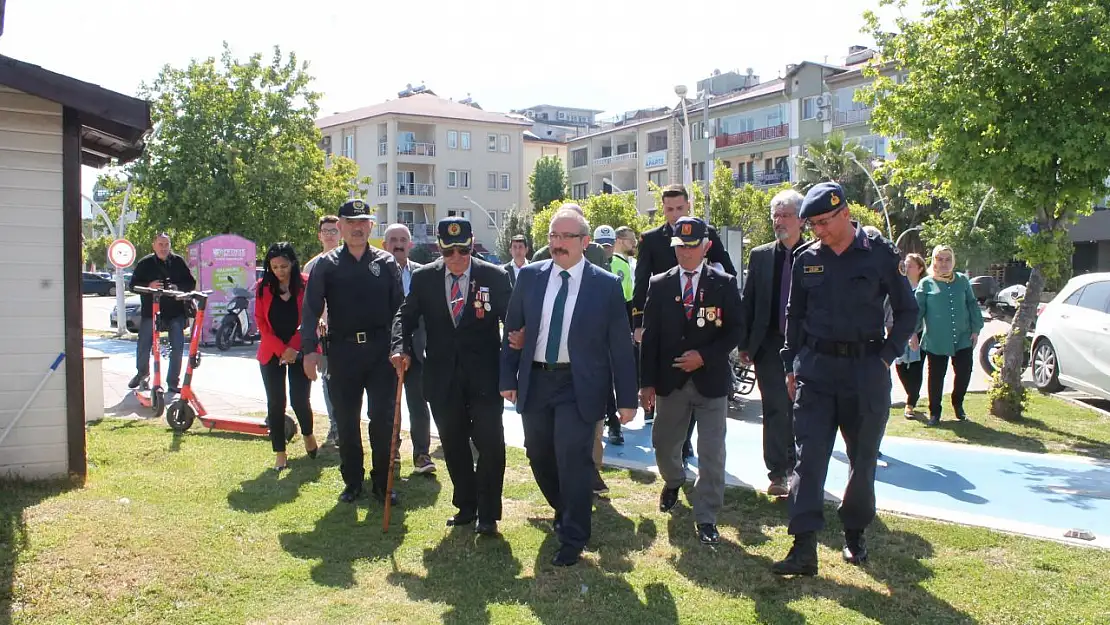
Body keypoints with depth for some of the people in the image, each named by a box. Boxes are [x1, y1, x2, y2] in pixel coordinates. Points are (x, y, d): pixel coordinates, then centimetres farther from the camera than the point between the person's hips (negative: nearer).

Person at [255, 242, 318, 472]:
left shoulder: (306, 285, -5)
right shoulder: (263, 288, 2)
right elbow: (260, 322, 0)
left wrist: (293, 348, -11)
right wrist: (281, 349, -10)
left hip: (300, 352, -2)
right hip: (272, 353, 2)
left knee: (299, 399, -3)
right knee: (275, 403, 2)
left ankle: (308, 434, 29)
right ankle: (280, 453, 11)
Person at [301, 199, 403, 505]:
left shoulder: (386, 263, 6)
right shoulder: (326, 265, 4)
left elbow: (398, 307, 4)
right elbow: (311, 309, 0)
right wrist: (309, 349, -10)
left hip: (380, 350, 0)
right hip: (343, 351, 0)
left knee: (383, 418, 1)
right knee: (346, 421, 9)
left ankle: (382, 482, 14)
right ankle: (352, 482, 23)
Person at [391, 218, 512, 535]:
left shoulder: (495, 276, -4)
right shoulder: (423, 278, 3)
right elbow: (406, 316, 8)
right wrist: (402, 347, -9)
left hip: (484, 375, -3)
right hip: (443, 375, 3)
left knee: (489, 443, -1)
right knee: (453, 444, 13)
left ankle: (488, 514, 12)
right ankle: (465, 506, 30)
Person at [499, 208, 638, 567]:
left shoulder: (606, 285, -5)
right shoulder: (530, 276, 3)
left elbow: (621, 345, -3)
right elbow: (512, 329, 9)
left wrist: (626, 399, -4)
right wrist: (508, 377, 4)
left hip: (579, 386, -4)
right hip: (535, 382, 4)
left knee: (572, 459, -9)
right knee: (539, 457, 15)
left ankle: (572, 539, 8)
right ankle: (565, 511, 43)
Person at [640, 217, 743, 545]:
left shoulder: (724, 284, -1)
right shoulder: (659, 285, 3)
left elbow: (735, 330, -2)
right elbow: (649, 336, 2)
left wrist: (704, 356, -15)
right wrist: (647, 382, -3)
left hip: (711, 379, -2)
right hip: (670, 380, 2)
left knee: (712, 452, -1)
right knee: (664, 444, 14)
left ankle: (706, 518, 10)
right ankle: (673, 481, 47)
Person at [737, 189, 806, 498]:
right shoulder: (760, 255, 6)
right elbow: (748, 302, 7)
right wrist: (744, 344, 3)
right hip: (769, 345, 1)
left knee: (799, 411, 8)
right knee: (774, 411, 2)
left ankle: (796, 468, 22)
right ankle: (778, 472, 9)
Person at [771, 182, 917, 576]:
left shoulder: (879, 253, -3)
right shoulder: (806, 259, 5)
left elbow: (907, 311, 4)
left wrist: (886, 355, -4)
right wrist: (791, 366, 9)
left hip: (865, 369, -1)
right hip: (816, 369, 2)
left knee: (863, 458, 9)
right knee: (809, 456, -6)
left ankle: (854, 534, 28)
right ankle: (804, 547, -7)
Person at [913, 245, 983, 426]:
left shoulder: (962, 280, 10)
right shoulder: (926, 283, 2)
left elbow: (972, 305, 12)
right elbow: (918, 309, -1)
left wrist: (975, 329, 6)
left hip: (963, 338, 2)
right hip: (935, 341, -2)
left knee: (964, 372, 2)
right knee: (936, 377, 2)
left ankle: (958, 404, 28)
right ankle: (934, 412, 16)